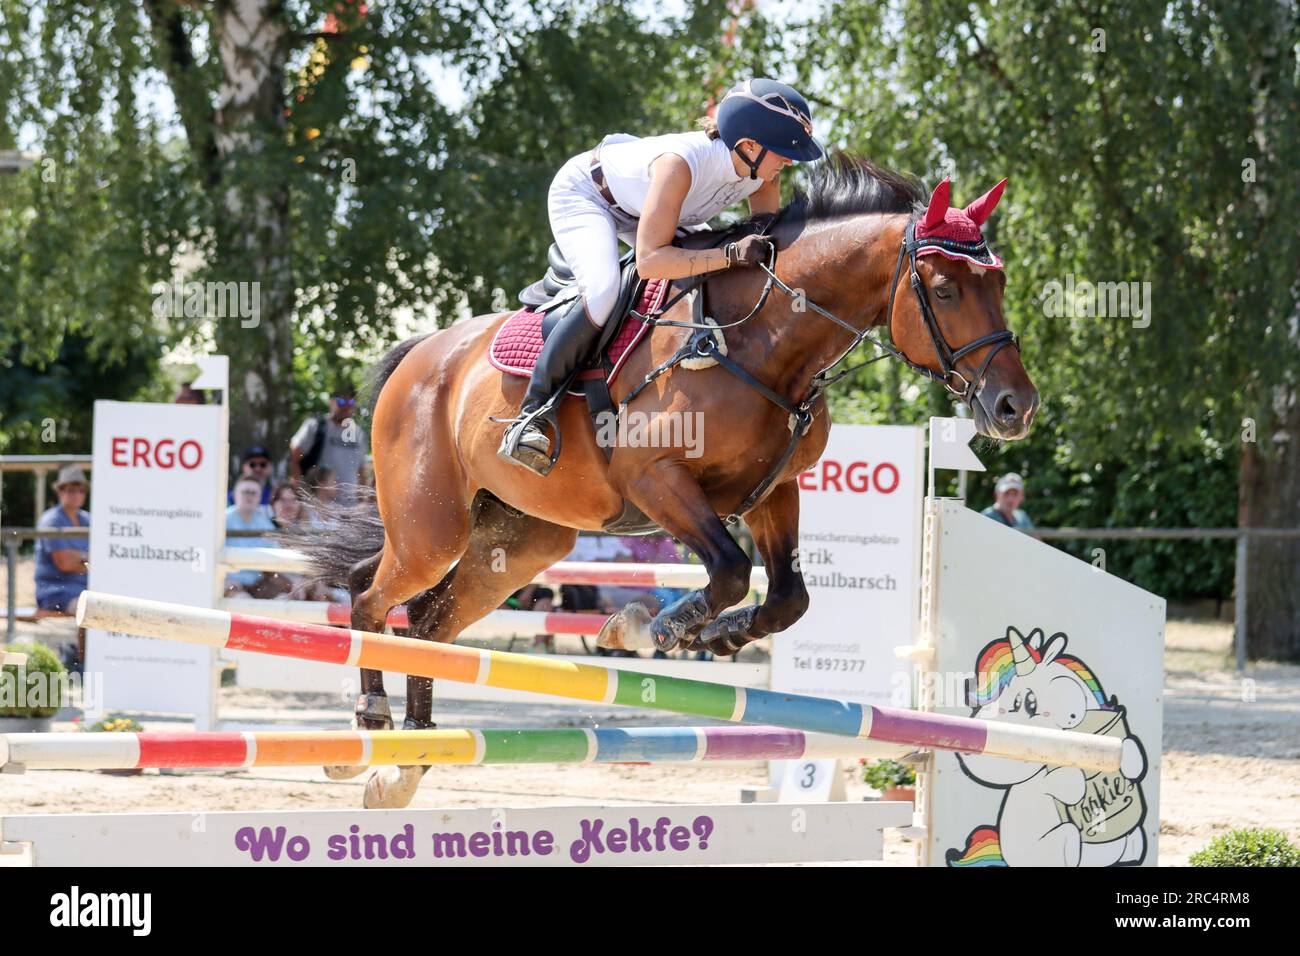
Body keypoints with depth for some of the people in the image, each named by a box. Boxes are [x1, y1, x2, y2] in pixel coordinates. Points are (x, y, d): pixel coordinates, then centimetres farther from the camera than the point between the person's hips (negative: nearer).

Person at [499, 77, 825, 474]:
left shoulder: (764, 170, -22)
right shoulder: (681, 162, -44)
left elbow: (769, 239, -6)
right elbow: (649, 260, -49)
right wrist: (730, 255, -55)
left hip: (638, 209, 8)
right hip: (582, 193, -8)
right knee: (603, 290, -32)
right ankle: (529, 417, -25)